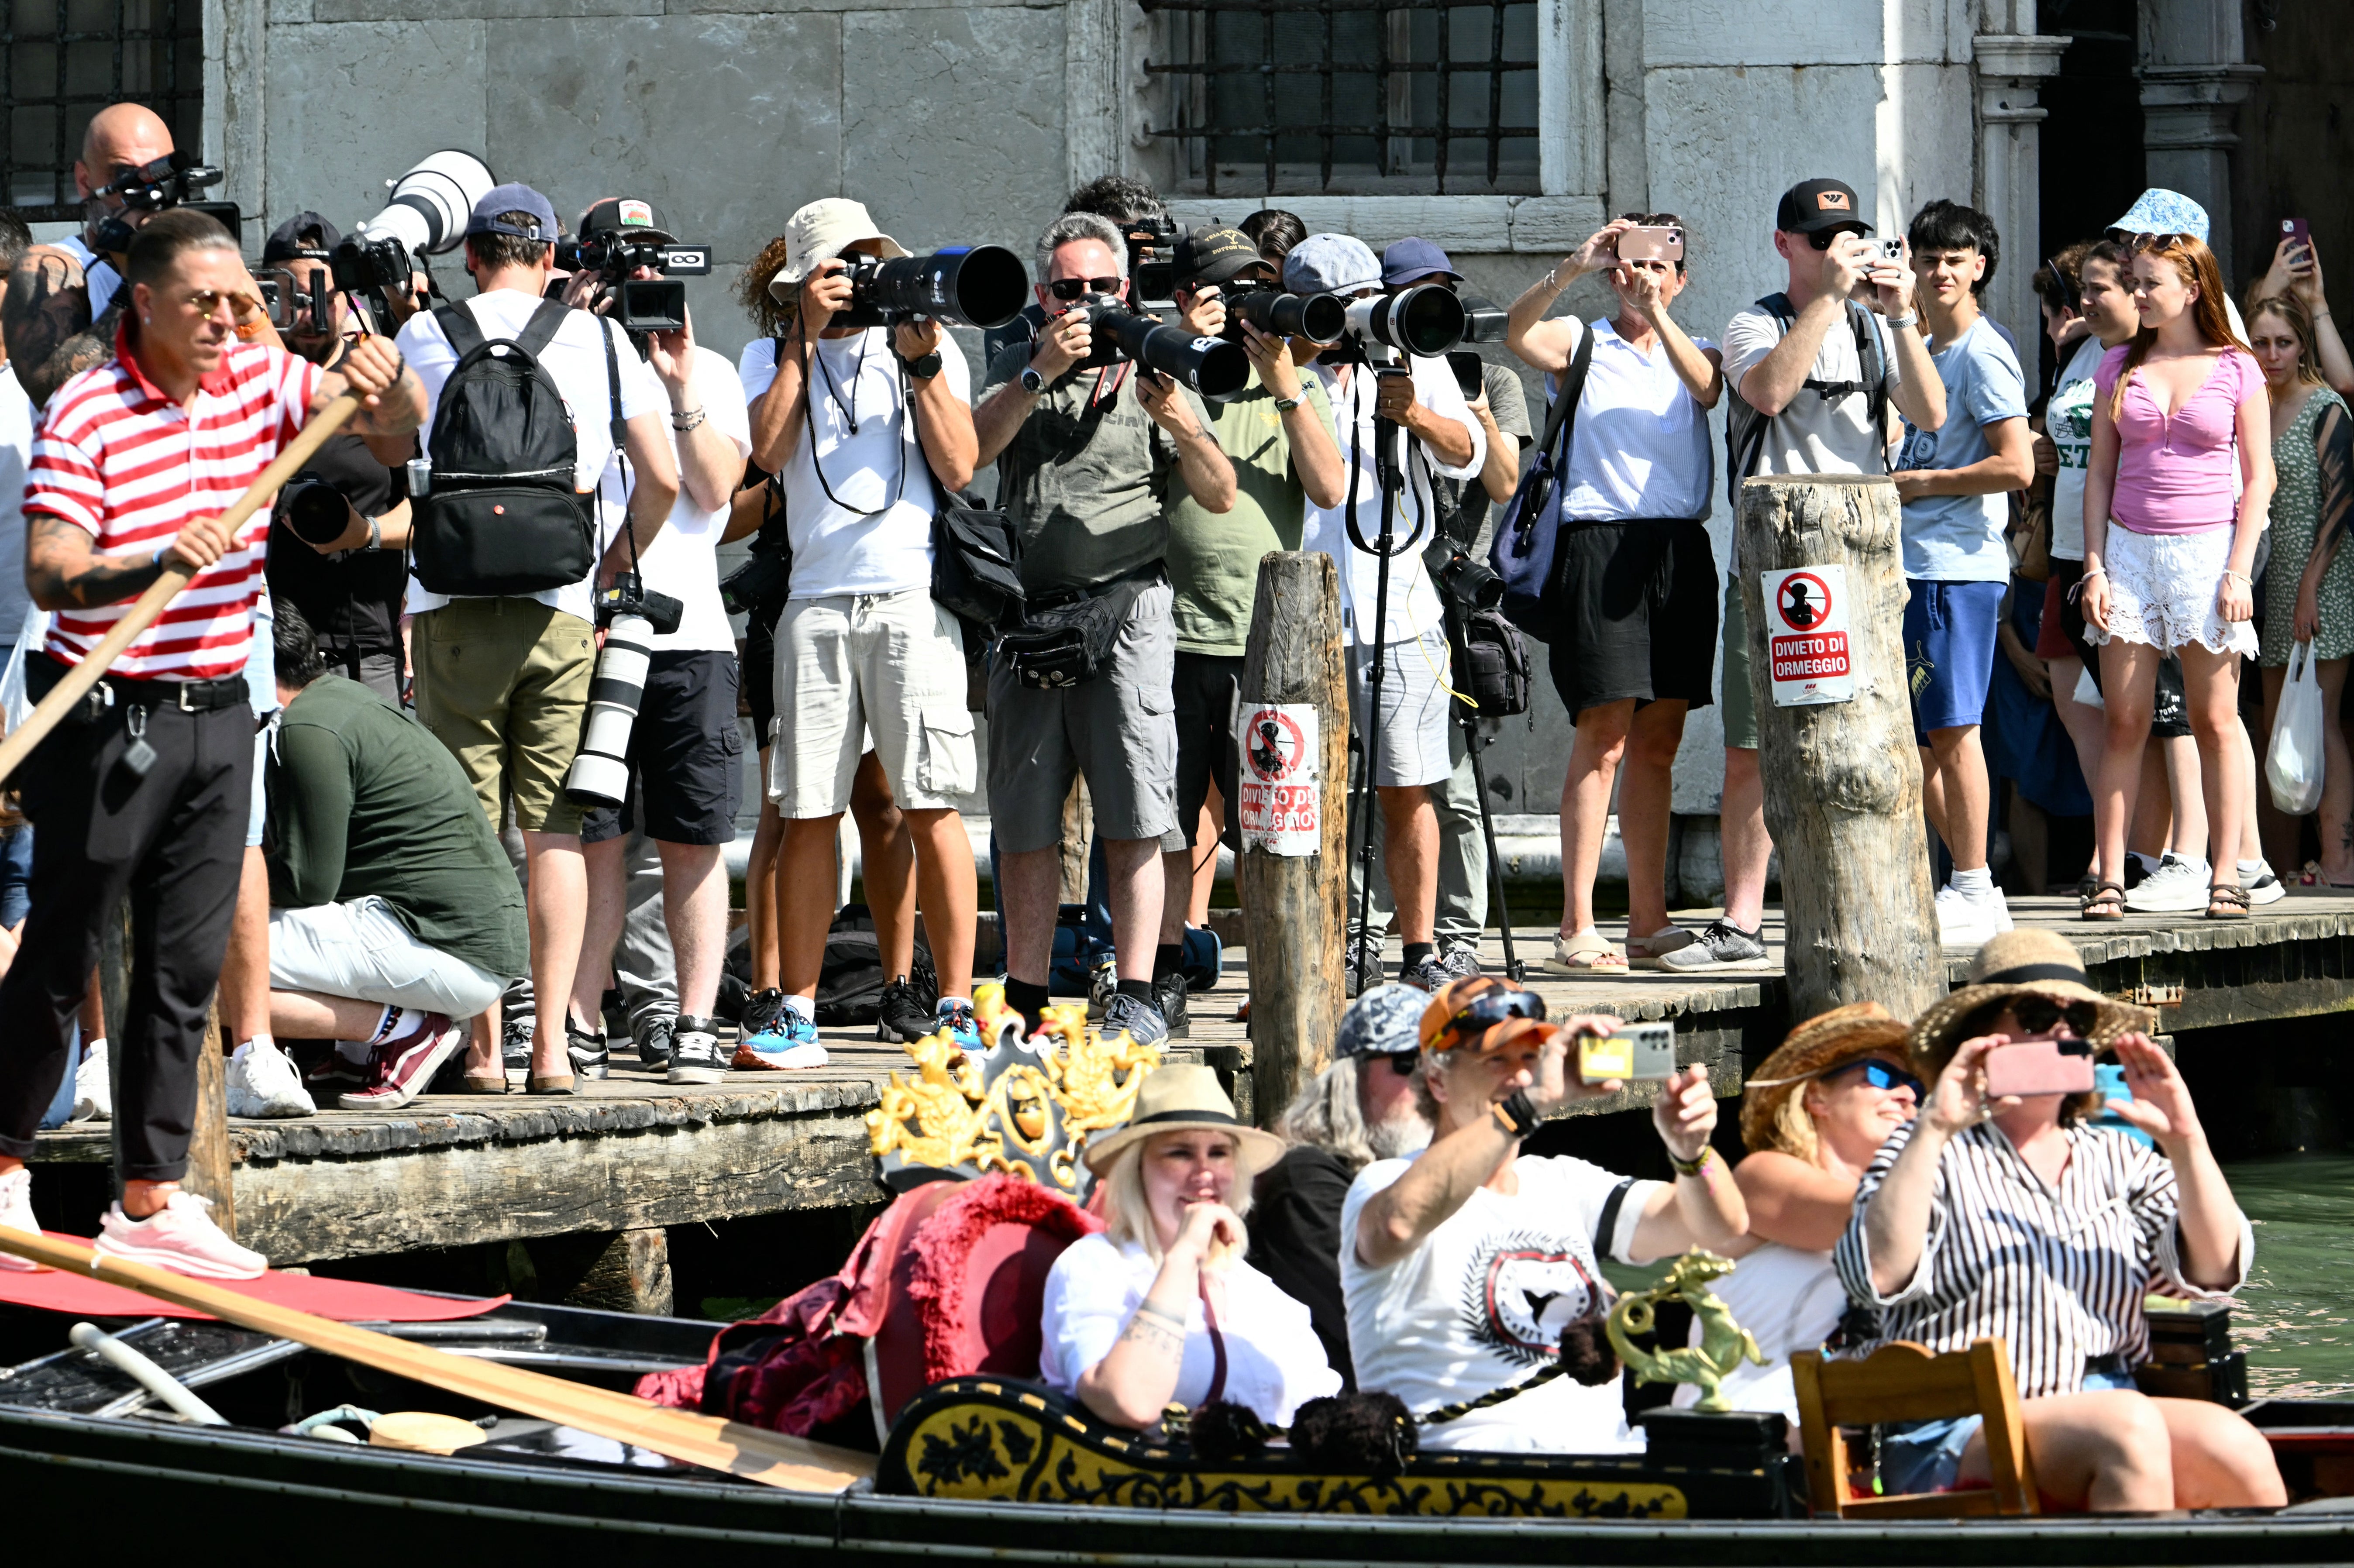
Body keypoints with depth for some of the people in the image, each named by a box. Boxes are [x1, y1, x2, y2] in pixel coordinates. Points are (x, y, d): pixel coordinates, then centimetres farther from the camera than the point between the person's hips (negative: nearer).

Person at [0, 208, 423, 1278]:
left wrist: (386, 381, -16)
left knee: (186, 968, 6)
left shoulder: (259, 383, 5)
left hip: (218, 709, 6)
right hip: (112, 715, -6)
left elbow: (398, 425, 7)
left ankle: (149, 1202, 10)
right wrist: (155, 568, -36)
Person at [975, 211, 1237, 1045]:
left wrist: (1180, 425, -16)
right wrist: (1042, 375, -15)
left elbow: (1220, 497, 3)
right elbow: (972, 447, -3)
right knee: (1024, 820, 3)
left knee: (1134, 820, -9)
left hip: (1126, 608, -2)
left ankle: (1136, 998, -10)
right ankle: (1024, 999, 9)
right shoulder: (1018, 369, 16)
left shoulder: (1155, 375, 11)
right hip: (1027, 614, 2)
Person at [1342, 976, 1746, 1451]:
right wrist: (1531, 1104, -29)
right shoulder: (1386, 1184, 1)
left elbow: (1719, 1226, 14)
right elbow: (1399, 1222, -26)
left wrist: (1690, 1150, -10)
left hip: (1605, 1450, 6)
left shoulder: (1564, 1185, 22)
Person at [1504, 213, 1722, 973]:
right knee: (1604, 736, -10)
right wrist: (1575, 267, -25)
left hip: (1681, 550, 4)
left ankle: (1647, 923, 11)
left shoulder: (1693, 354, 17)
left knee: (1659, 741, 6)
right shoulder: (1581, 344, 8)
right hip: (1601, 541, -4)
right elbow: (1518, 333, -13)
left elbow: (1709, 386, -7)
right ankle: (1577, 928, -12)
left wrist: (1655, 310, -20)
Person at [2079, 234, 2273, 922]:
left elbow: (2258, 478, 2)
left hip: (2207, 550, -2)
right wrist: (2095, 568, 2)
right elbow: (2100, 474, 10)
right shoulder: (2120, 368, 9)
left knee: (2216, 721, 0)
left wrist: (2239, 572, -7)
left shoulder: (2236, 369, 2)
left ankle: (2227, 877, 3)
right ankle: (2108, 879, 0)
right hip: (2130, 551, 2)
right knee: (2124, 722, 0)